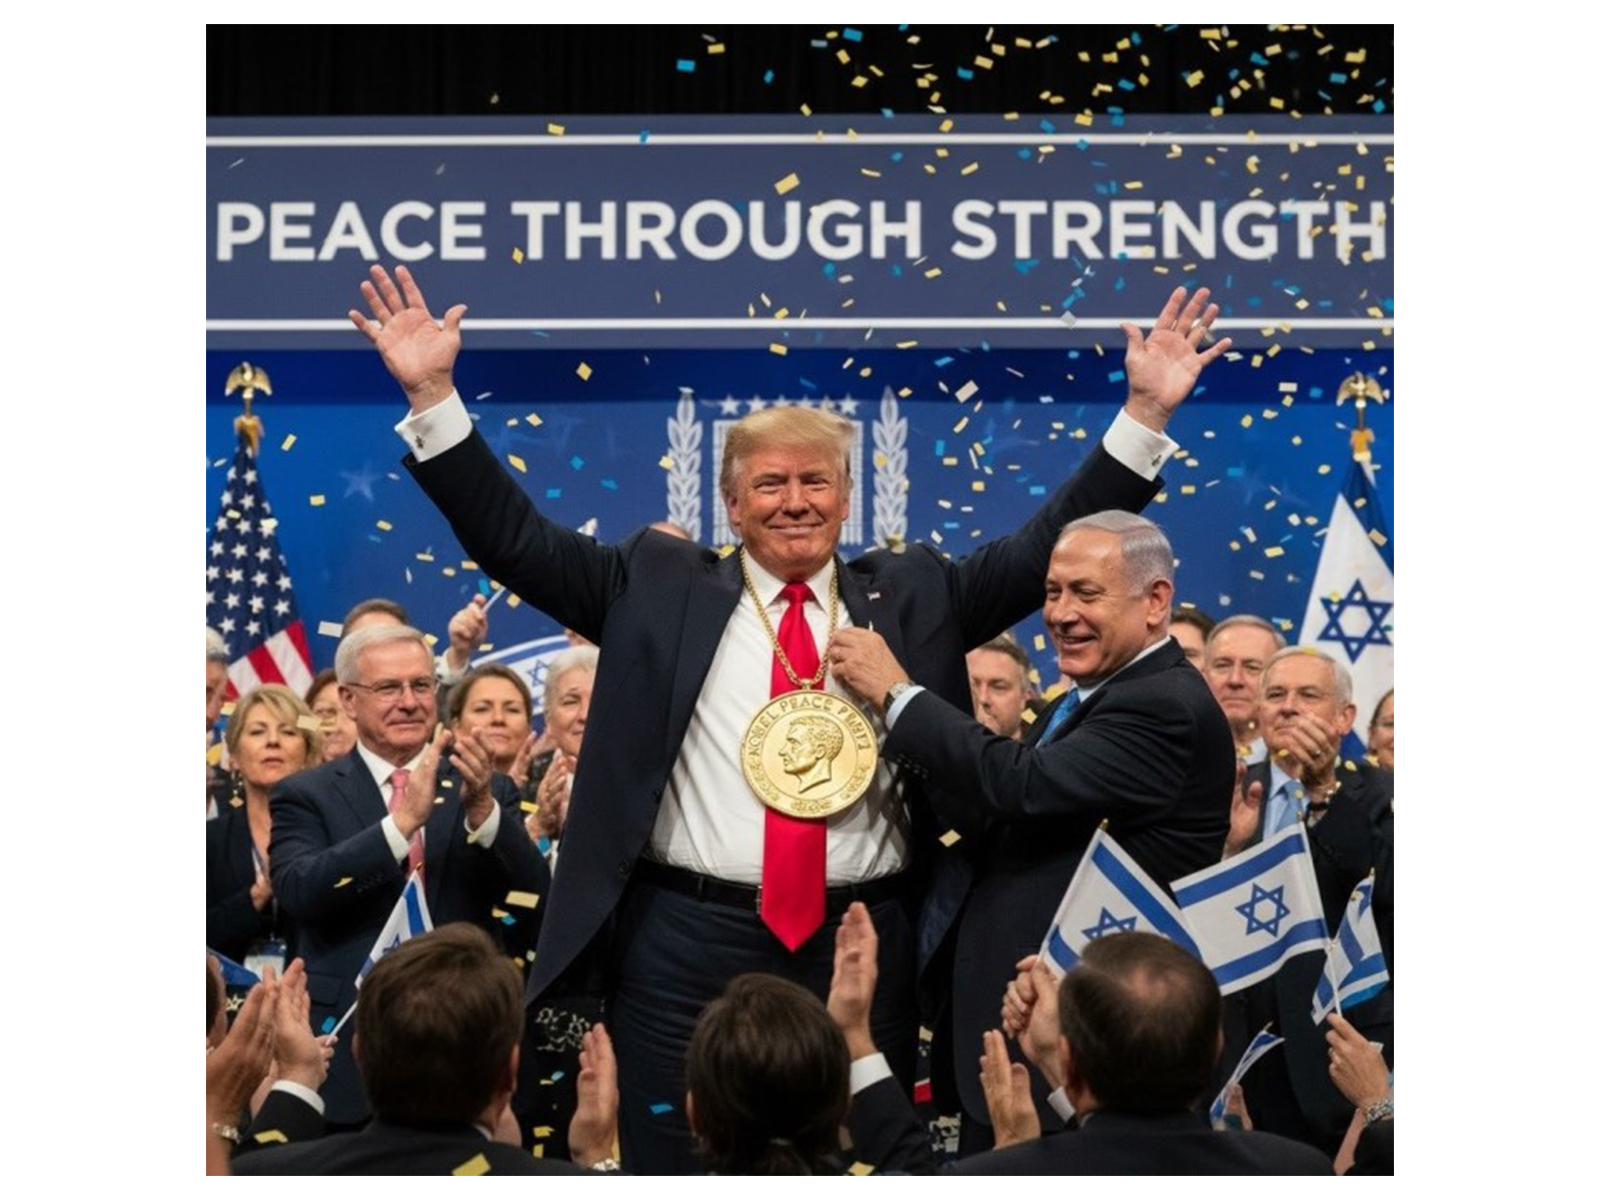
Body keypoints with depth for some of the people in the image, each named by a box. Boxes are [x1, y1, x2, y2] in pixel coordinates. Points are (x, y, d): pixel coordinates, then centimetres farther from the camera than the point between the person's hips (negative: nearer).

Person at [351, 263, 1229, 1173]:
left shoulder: (911, 594, 12)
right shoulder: (662, 587, 8)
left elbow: (1053, 548, 9)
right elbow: (515, 538, 5)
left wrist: (1145, 414, 1)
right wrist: (433, 396, -3)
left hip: (862, 948, 1)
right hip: (688, 946, -1)